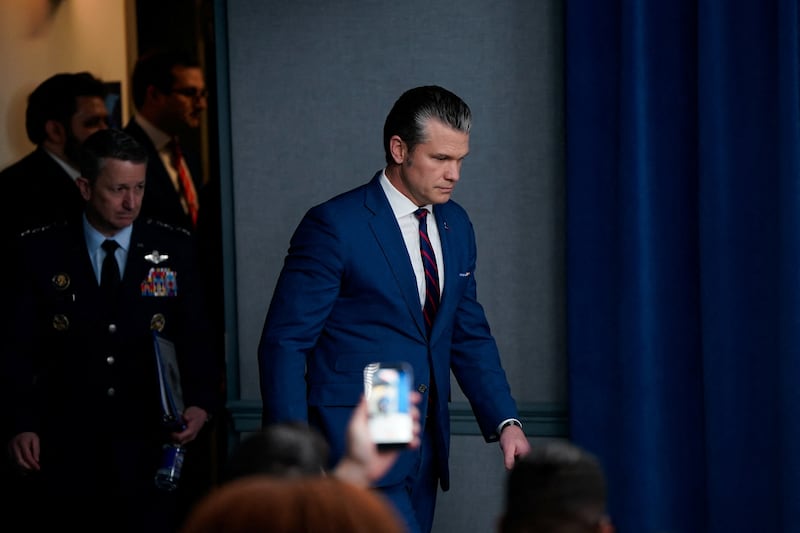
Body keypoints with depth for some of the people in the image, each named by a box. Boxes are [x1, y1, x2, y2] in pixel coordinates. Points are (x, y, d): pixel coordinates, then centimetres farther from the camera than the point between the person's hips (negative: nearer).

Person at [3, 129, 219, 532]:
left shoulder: (173, 250, 5)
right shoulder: (39, 253, 2)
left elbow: (195, 341, 7)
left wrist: (200, 404, -10)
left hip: (150, 454, 1)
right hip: (67, 459, -1)